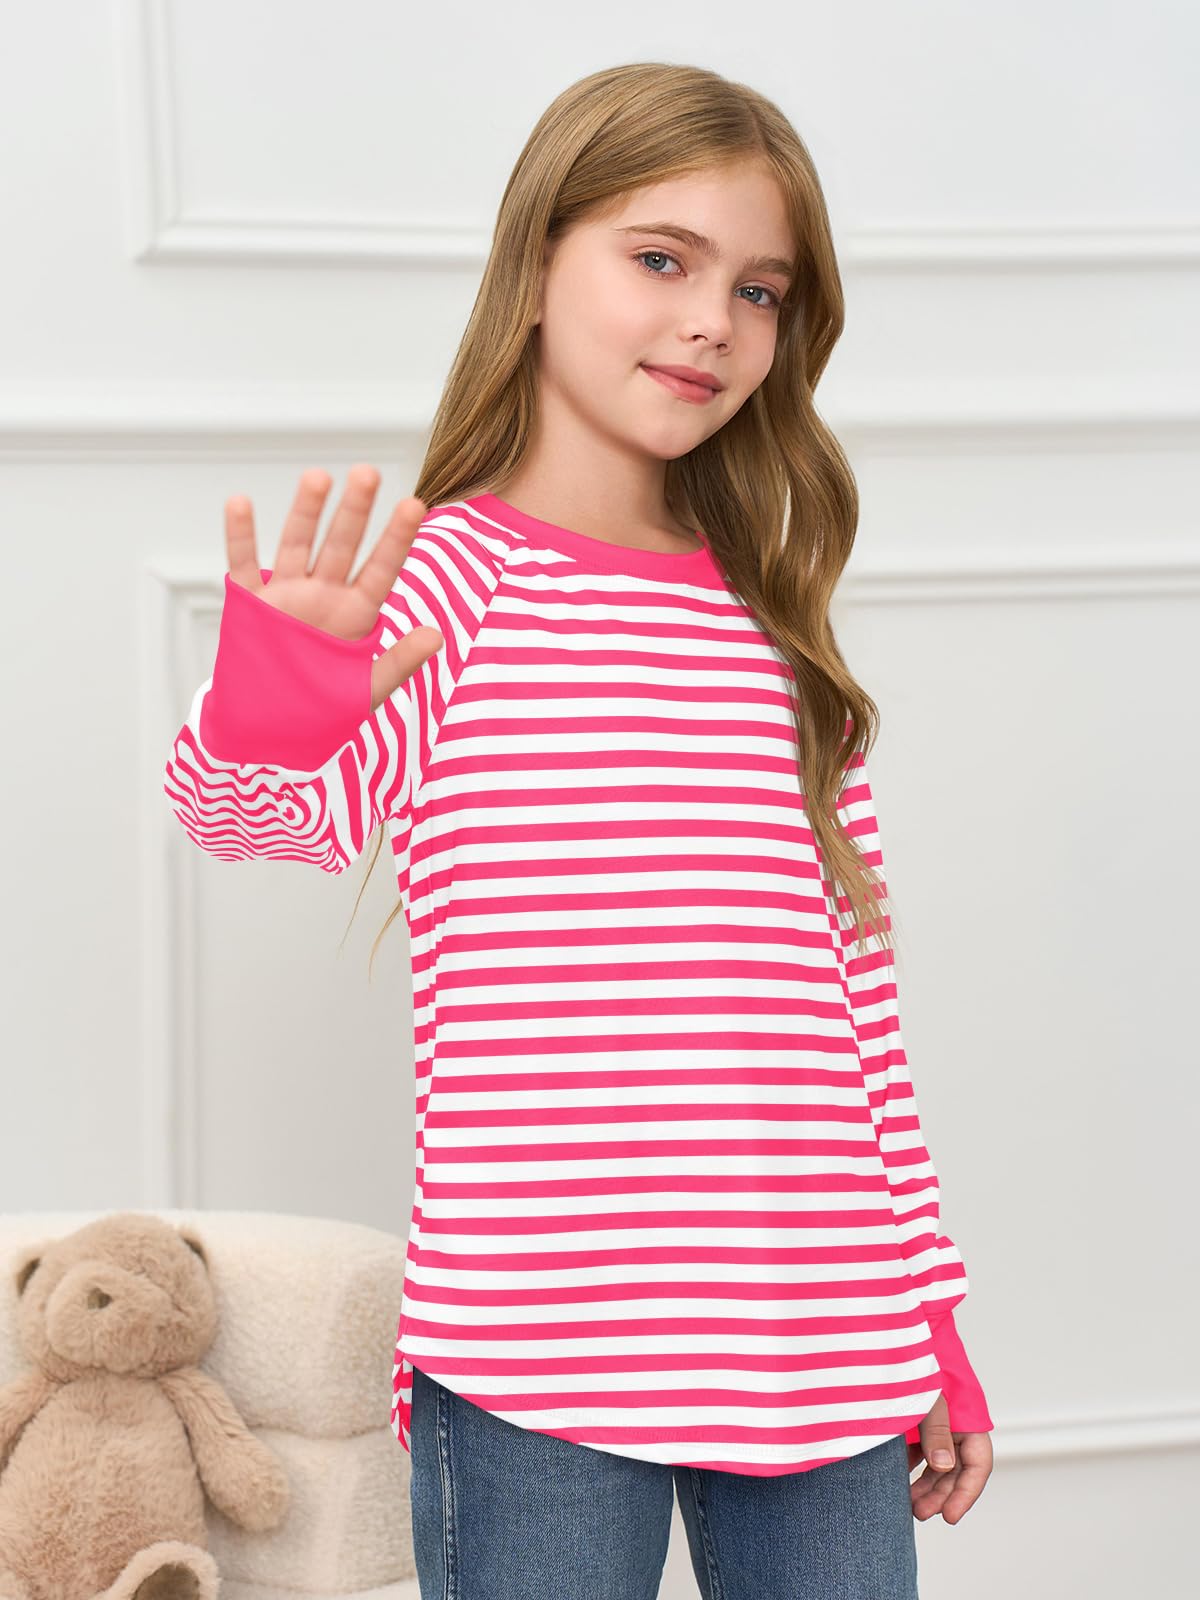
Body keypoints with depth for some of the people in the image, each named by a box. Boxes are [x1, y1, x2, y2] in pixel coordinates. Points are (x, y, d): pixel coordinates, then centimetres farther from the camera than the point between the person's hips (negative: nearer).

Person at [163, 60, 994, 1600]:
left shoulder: (777, 630, 13)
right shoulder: (446, 578, -2)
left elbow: (857, 982, 15)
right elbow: (307, 803, -21)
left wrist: (935, 1326, 15)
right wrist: (261, 720, -45)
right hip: (537, 1359, -4)